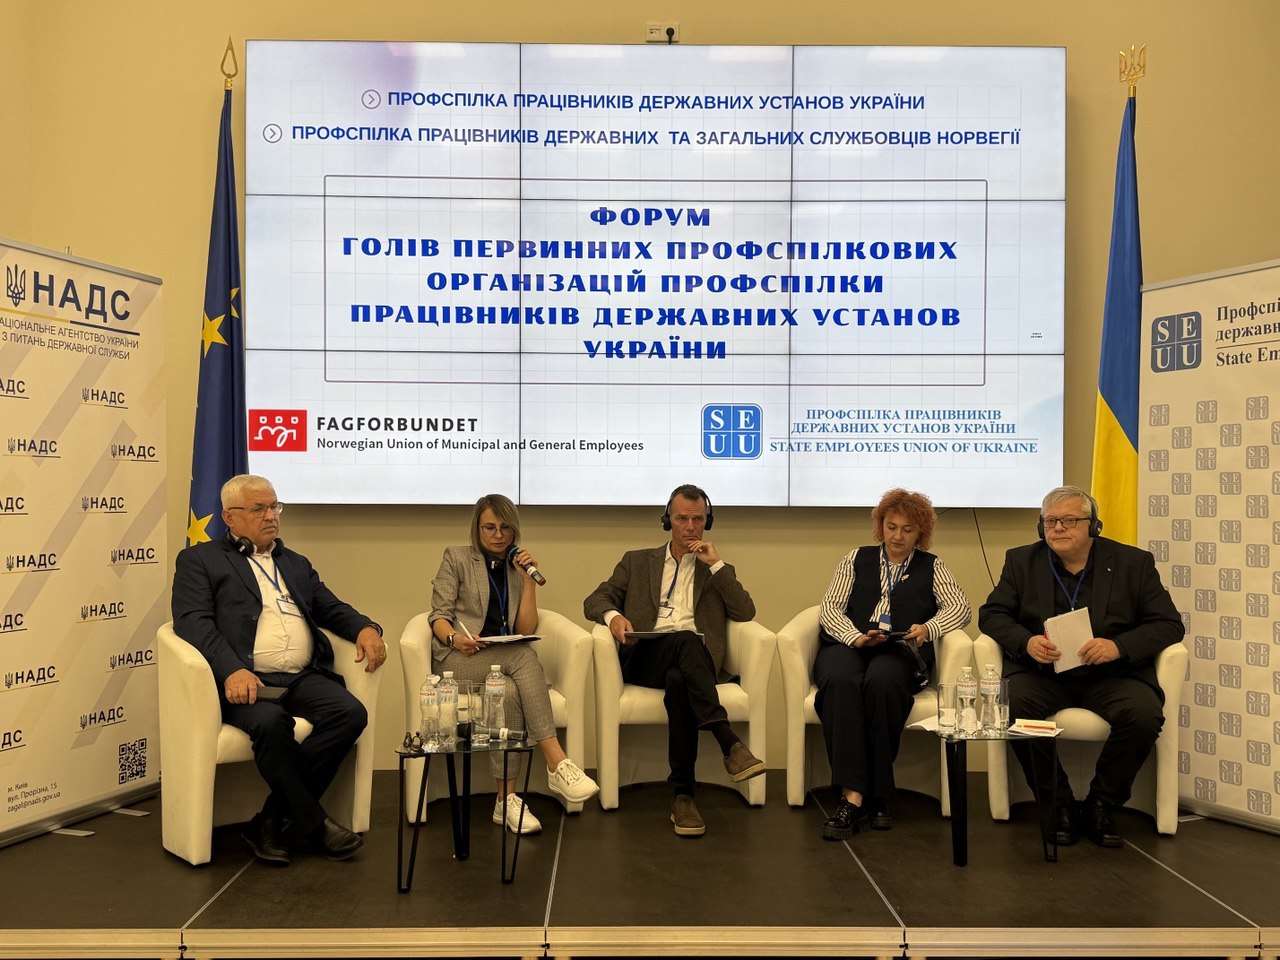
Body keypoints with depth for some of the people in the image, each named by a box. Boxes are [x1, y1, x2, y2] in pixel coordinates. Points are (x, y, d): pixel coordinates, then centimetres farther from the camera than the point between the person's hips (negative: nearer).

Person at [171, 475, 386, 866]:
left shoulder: (296, 564, 28)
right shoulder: (199, 560, 10)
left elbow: (331, 609, 23)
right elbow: (193, 621, -5)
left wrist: (365, 628, -2)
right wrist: (232, 670, -22)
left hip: (304, 678, 5)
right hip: (246, 680, -5)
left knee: (350, 713, -24)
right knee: (271, 723, -36)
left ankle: (273, 823, -15)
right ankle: (314, 824, -15)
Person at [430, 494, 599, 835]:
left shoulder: (519, 567, 18)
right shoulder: (456, 558, 10)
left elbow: (525, 630, 7)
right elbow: (439, 615, 1)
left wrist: (528, 580, 0)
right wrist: (454, 637, -20)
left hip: (507, 662, 3)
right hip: (459, 659, -3)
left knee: (510, 693, -35)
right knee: (524, 655, -33)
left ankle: (506, 800, -34)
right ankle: (557, 763, -38)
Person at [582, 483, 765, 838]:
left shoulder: (718, 570, 25)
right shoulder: (637, 562, 25)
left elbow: (745, 612, 7)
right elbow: (595, 599, 14)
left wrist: (715, 564, 4)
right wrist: (613, 615, -10)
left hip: (698, 659, 1)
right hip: (643, 657, -1)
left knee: (678, 681, -38)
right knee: (686, 640, -37)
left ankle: (683, 795, -37)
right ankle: (730, 743, -45)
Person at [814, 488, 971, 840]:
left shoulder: (932, 567, 23)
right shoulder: (855, 560, 23)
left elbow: (960, 607, 8)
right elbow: (830, 608, 11)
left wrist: (928, 628, -13)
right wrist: (856, 637, -10)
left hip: (898, 652, -1)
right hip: (847, 646, 1)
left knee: (881, 681, -37)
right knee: (840, 680, -36)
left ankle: (877, 795, -28)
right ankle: (852, 795, -41)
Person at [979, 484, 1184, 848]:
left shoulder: (1134, 563, 6)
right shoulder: (1022, 561, 10)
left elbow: (1168, 624, 2)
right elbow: (991, 614, 7)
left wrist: (1119, 646, -17)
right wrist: (1026, 642, -15)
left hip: (1112, 674, 0)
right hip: (1043, 672, 1)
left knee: (1144, 713, -31)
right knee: (1012, 704, -30)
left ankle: (1101, 805, -7)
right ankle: (1059, 805, -11)